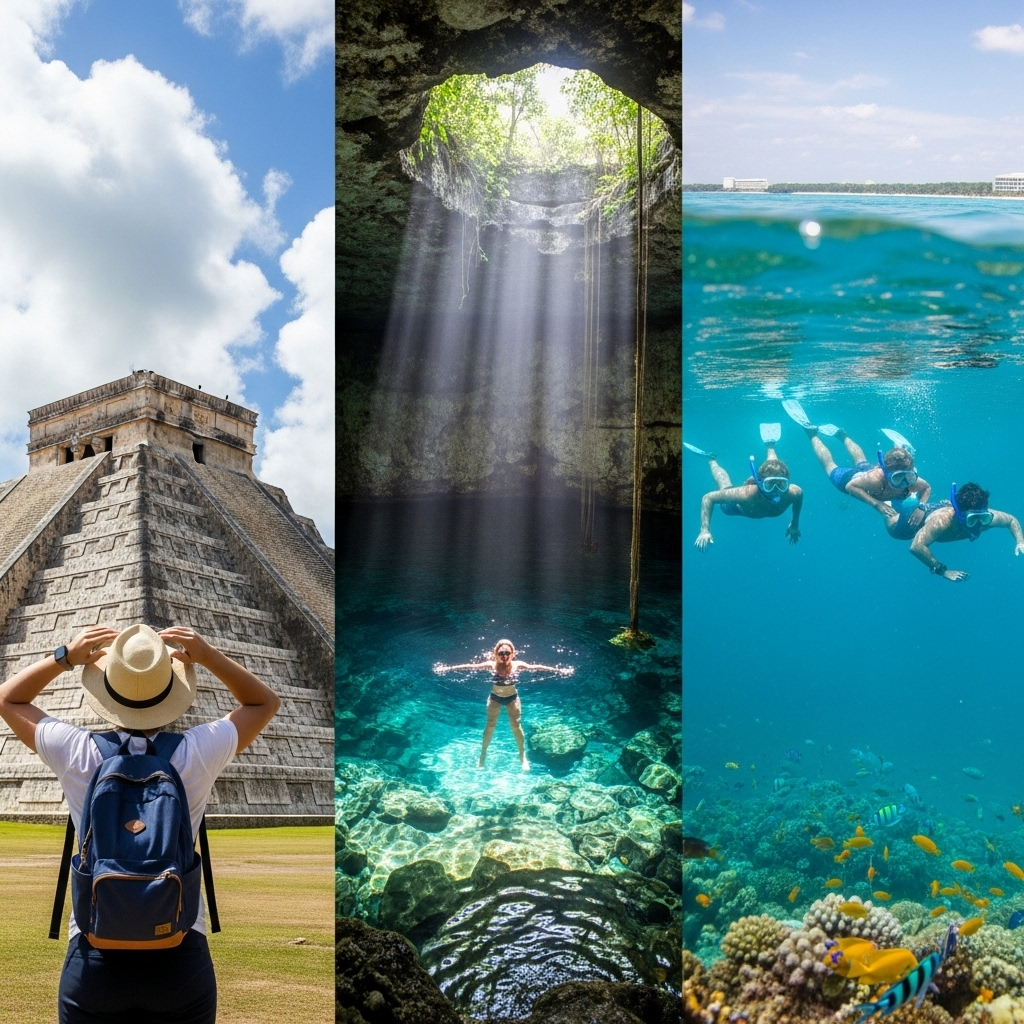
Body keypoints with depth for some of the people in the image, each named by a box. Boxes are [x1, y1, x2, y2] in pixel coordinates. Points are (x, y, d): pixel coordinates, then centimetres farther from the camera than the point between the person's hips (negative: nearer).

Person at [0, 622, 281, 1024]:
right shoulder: (197, 753, -9)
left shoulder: (78, 754, -7)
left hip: (94, 956, 1)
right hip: (181, 957, 0)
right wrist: (209, 656, 0)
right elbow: (265, 702, 10)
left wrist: (65, 656, 3)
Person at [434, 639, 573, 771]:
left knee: (516, 726, 4)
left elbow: (537, 667, -18)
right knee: (490, 726, 8)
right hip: (495, 697, 0)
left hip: (512, 697, 0)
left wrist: (559, 670, -18)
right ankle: (483, 754, 26)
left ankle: (523, 756, 19)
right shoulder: (491, 665, -21)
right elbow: (471, 666, -21)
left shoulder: (517, 665, -20)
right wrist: (448, 668, -23)